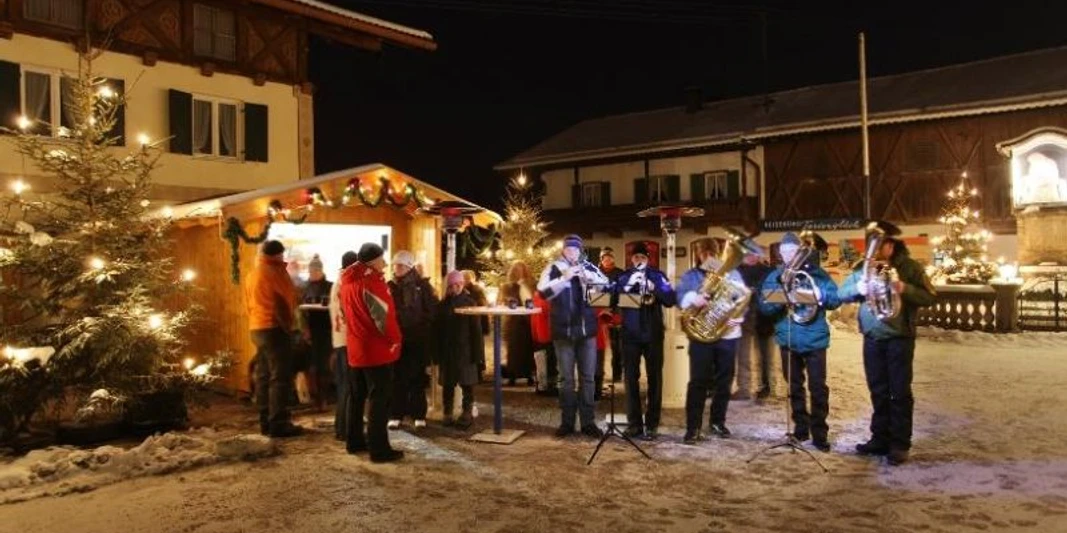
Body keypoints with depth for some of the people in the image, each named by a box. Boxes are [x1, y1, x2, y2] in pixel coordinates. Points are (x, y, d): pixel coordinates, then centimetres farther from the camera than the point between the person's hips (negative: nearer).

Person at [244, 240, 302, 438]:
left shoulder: (251, 275, 15)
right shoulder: (273, 272, -11)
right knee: (280, 377, -7)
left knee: (263, 376, 10)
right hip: (274, 328, -9)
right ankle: (278, 423, -10)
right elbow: (290, 297, -9)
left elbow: (249, 304, 18)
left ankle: (266, 421, 14)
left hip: (256, 328, 9)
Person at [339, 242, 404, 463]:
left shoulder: (347, 280, 10)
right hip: (377, 349, -9)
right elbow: (383, 314, -21)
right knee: (379, 398, -4)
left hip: (354, 347, 9)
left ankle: (354, 441, 26)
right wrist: (395, 340, -9)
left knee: (356, 396, 17)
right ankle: (379, 449, -2)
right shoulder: (371, 280, -17)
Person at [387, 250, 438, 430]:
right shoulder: (390, 286, 7)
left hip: (417, 338, -2)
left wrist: (424, 328, -11)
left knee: (417, 377, 5)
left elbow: (432, 309, -4)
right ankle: (396, 414, 12)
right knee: (397, 377, 4)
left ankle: (419, 414, 14)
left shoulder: (422, 285, -2)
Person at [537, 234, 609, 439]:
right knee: (566, 378, 5)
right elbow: (543, 292, -13)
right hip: (563, 331, -2)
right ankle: (567, 422, 13)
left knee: (587, 377, 6)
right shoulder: (553, 269, 0)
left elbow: (608, 286, 2)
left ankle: (588, 422, 12)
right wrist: (564, 278, -23)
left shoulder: (588, 268, 8)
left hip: (587, 329, 2)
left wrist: (589, 276, -14)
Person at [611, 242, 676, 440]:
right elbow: (612, 301, -3)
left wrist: (654, 289, -18)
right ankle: (634, 423, 11)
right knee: (631, 378, 3)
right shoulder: (623, 277, 8)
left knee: (654, 378, 2)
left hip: (653, 334, -1)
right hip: (630, 335, 1)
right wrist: (628, 286, -15)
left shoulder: (657, 276, 6)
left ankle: (652, 424, 8)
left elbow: (671, 300, -4)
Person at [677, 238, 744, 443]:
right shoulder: (690, 276, 9)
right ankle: (693, 428, -2)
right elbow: (679, 296, -5)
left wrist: (737, 317, -15)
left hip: (727, 334, 2)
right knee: (698, 381, -5)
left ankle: (717, 421, 24)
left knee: (724, 380, 9)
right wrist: (693, 298, -26)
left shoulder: (732, 274, 13)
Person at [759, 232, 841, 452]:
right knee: (794, 387, 12)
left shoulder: (816, 273, 1)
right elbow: (764, 306, -5)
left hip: (815, 339, -2)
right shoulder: (774, 276, 5)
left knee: (818, 387, -2)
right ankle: (801, 427, 24)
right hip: (788, 340, 2)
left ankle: (820, 433, 5)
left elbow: (836, 299, -4)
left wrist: (821, 295, -24)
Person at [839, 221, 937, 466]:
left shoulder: (909, 267, -2)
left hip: (899, 338, -4)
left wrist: (906, 289, -23)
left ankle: (900, 444, 6)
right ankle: (880, 438, 20)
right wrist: (858, 288, -15)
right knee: (878, 391, 11)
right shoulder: (865, 267, 8)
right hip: (872, 338, 4)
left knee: (900, 392, 0)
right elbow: (843, 293, 7)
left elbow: (931, 297, -6)